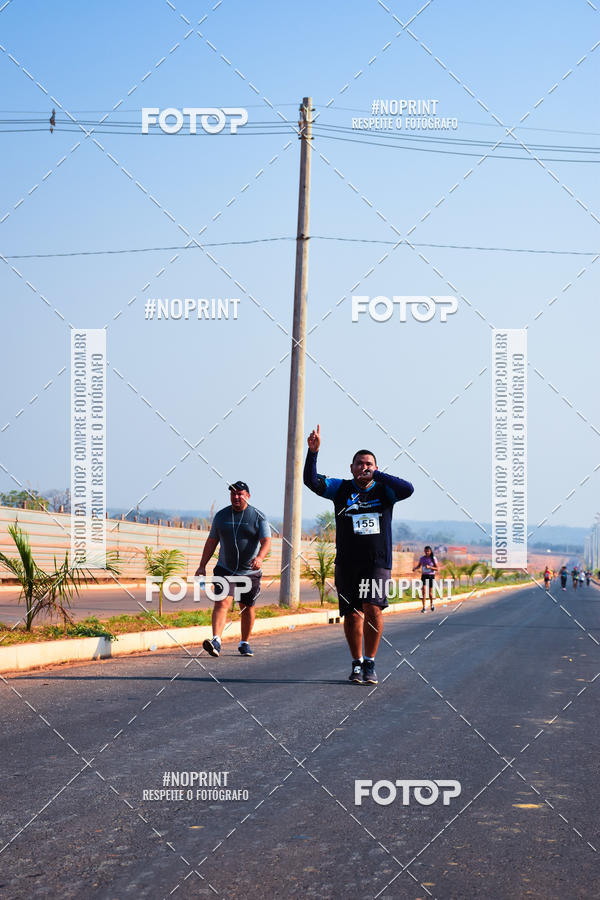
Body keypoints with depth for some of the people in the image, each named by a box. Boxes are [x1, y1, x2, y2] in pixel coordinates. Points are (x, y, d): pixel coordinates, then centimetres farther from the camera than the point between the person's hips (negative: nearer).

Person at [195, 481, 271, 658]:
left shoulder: (258, 517, -3)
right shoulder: (221, 516, 6)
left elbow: (266, 541, -13)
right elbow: (211, 542, 12)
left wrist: (260, 557, -33)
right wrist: (202, 565, 8)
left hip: (250, 572, 0)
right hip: (225, 569, 1)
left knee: (247, 608, 10)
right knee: (222, 602, -18)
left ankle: (244, 643, 26)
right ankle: (216, 641, -31)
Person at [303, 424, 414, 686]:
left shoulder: (384, 490, 7)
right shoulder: (341, 488, 8)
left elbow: (408, 489, -12)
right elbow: (311, 481, -3)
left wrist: (376, 475, -14)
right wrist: (313, 452, -17)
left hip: (377, 563, -1)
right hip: (346, 563, 1)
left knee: (373, 608, -17)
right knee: (352, 615, 3)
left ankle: (370, 663, -4)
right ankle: (357, 664, 19)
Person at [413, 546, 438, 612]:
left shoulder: (433, 558, -5)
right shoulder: (422, 558, 2)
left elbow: (436, 569, -5)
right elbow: (419, 566, 15)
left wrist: (429, 567, -22)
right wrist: (415, 568, -7)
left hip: (431, 575, -1)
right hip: (424, 575, 1)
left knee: (430, 591, 5)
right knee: (424, 590, -13)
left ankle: (431, 604, 35)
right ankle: (423, 607, -14)